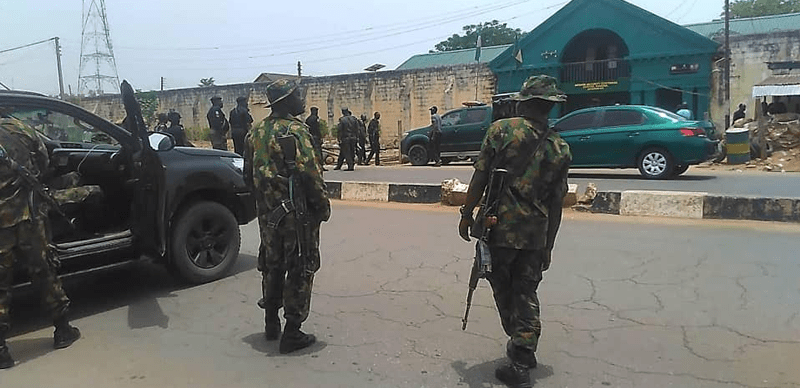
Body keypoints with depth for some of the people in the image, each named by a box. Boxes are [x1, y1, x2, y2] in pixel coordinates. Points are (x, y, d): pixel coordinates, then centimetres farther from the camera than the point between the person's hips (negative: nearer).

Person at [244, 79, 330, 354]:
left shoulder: (256, 132, 10)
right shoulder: (295, 131, -16)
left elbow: (249, 174, 15)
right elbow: (310, 175, -20)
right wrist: (323, 206, -10)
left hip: (267, 213, 8)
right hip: (296, 212, -8)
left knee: (272, 265, 19)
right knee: (300, 270, 1)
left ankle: (271, 324, 30)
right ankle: (292, 334, 6)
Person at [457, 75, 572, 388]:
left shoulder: (501, 129, -7)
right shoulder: (561, 149, 5)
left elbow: (480, 177, -9)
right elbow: (556, 203, 7)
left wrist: (467, 214, 3)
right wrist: (548, 245, 15)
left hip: (500, 227, -3)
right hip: (536, 234, 3)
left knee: (504, 291, 13)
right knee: (526, 295, 11)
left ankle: (519, 347, 26)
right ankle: (521, 359, 13)